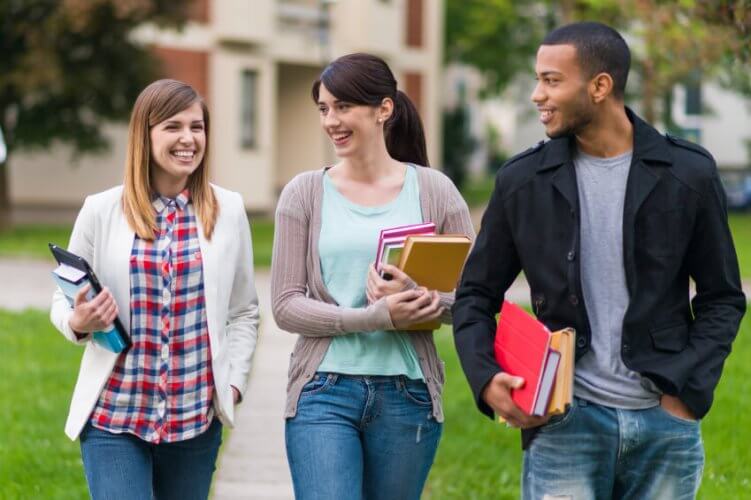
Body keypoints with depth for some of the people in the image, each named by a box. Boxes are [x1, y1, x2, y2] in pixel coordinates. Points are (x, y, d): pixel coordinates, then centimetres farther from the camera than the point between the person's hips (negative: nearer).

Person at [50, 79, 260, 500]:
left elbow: (244, 312, 10)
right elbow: (64, 299, 9)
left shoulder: (228, 210, 3)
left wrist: (234, 382, 0)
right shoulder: (101, 211, 0)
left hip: (196, 417, 2)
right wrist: (78, 323, -13)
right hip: (113, 416, -2)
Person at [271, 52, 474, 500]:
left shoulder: (433, 190, 4)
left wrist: (418, 298, -18)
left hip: (408, 395, 1)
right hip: (325, 393, -1)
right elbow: (286, 306, -2)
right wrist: (374, 317, -16)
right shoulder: (305, 194, 3)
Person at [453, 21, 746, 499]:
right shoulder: (522, 180, 2)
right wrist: (485, 379, -8)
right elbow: (476, 296, 9)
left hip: (665, 421, 0)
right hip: (565, 420, 0)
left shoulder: (688, 174, 0)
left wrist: (690, 390, -5)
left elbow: (723, 298, 7)